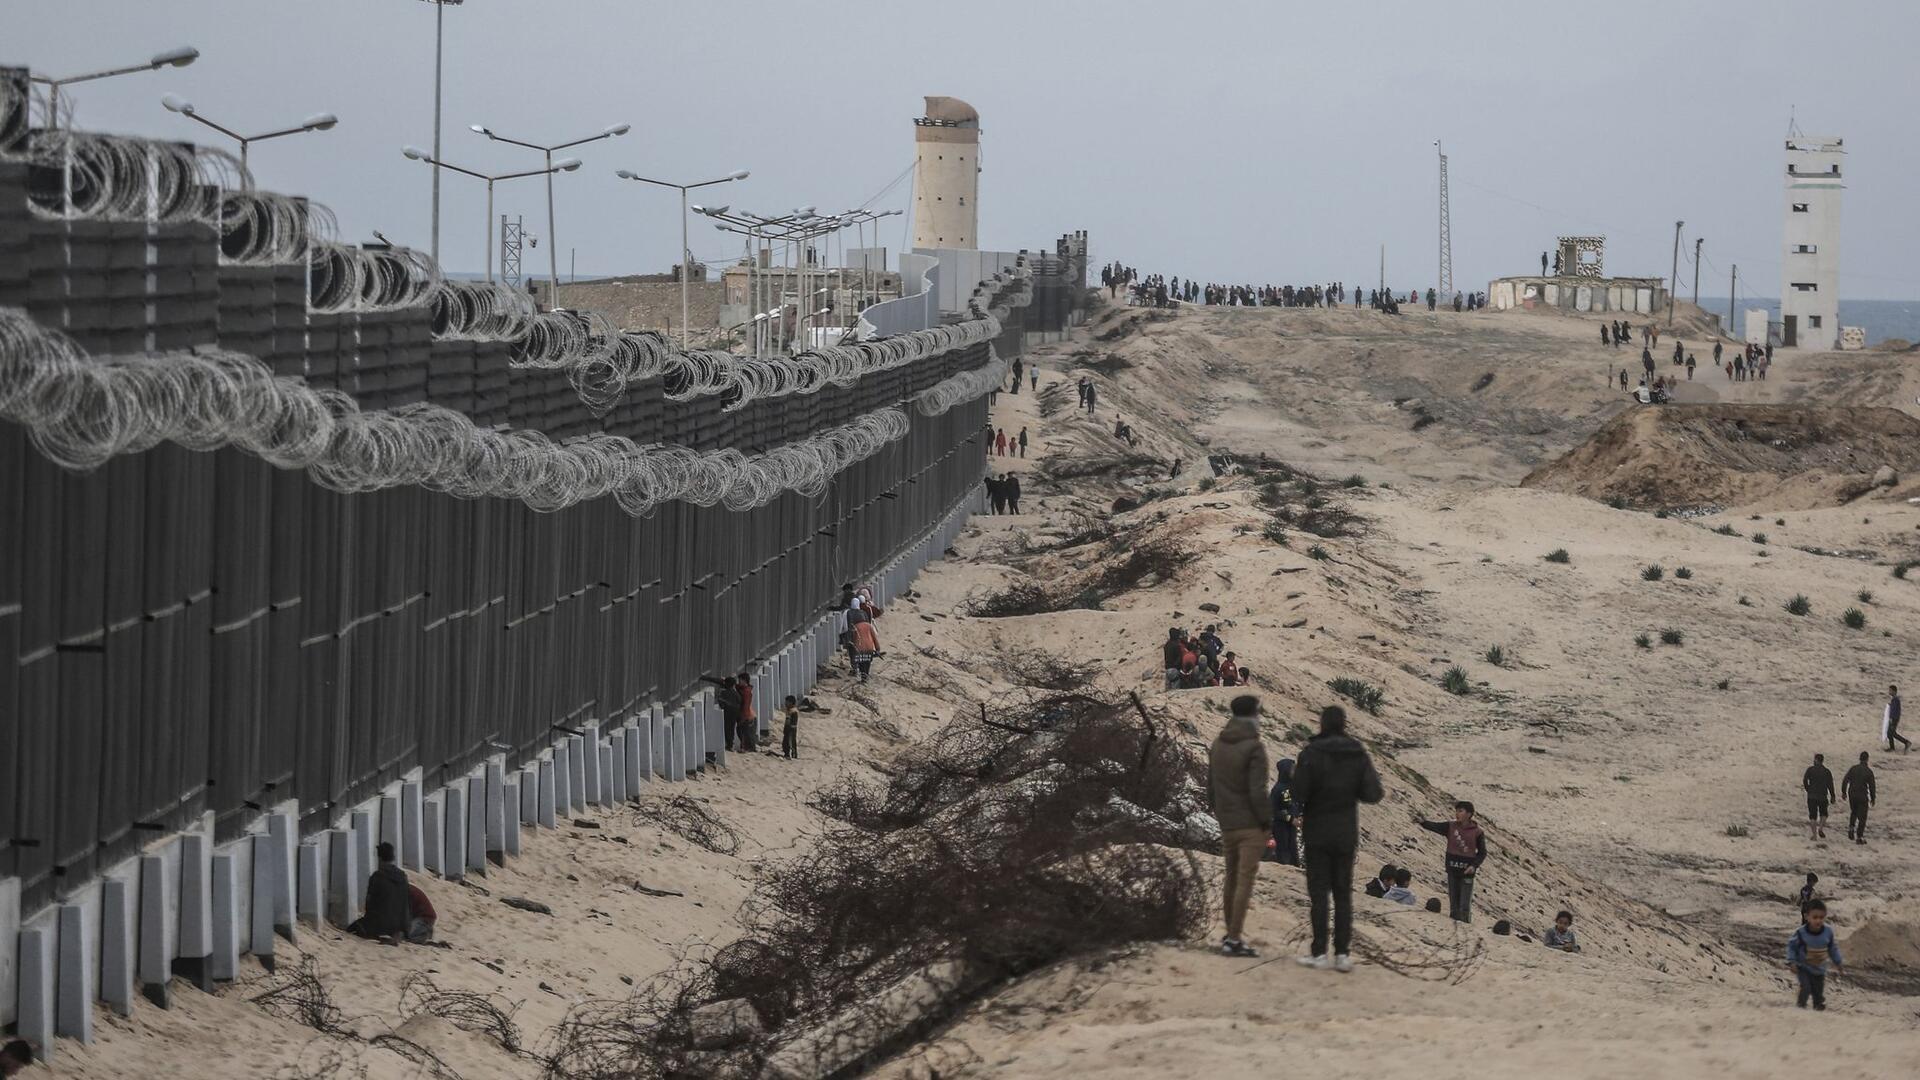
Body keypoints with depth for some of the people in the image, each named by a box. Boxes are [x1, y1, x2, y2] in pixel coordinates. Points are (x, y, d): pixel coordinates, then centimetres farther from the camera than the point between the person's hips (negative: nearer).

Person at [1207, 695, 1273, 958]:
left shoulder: (1217, 744, 7)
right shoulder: (1254, 748, -15)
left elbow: (1210, 786, 13)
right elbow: (1257, 791, -18)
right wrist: (1267, 820, -7)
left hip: (1226, 824, 7)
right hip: (1251, 825, -7)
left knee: (1232, 877, 18)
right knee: (1245, 880, -4)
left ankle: (1231, 933, 26)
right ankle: (1235, 939, -7)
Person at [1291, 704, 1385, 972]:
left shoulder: (1311, 753, -11)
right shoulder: (1358, 754, 0)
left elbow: (1300, 790, -16)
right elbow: (1372, 794, -6)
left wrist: (1297, 814, 2)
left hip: (1317, 832, -3)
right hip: (1346, 833, 3)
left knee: (1319, 892, 0)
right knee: (1343, 894, 8)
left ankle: (1319, 953, -4)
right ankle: (1343, 953, 4)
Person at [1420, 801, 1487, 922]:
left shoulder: (1477, 832, -3)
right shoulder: (1451, 827, 3)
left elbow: (1482, 852, 3)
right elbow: (1434, 826, -11)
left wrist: (1474, 866, -12)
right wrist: (1421, 822, -31)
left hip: (1467, 872, -3)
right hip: (1452, 871, 3)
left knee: (1464, 907, -5)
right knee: (1453, 906, 9)